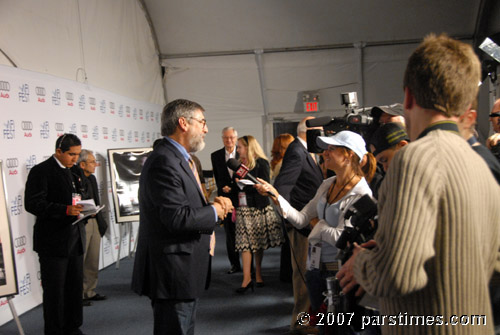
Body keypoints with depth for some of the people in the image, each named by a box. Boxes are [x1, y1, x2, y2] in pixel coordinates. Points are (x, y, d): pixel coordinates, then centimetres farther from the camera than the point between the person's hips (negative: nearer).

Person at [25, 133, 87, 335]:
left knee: (75, 286, 12)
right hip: (53, 241, -7)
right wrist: (66, 210, -26)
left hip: (75, 238, 7)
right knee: (54, 289, 2)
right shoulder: (41, 171, -9)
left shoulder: (76, 172, 13)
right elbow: (32, 204, -17)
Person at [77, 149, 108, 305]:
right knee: (79, 261, 0)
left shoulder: (92, 178, 14)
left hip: (94, 223, 9)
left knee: (93, 261, 14)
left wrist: (101, 222, 16)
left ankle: (90, 292, 25)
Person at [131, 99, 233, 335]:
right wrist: (214, 211, -12)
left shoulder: (178, 158, 14)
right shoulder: (164, 161, -20)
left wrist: (212, 203, 0)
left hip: (183, 271, 11)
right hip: (172, 271, -11)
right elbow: (177, 217, -27)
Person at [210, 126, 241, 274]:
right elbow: (217, 177, 13)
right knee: (229, 233, 5)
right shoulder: (215, 155, 8)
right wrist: (222, 187, -5)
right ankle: (234, 264, 14)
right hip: (225, 197, 2)